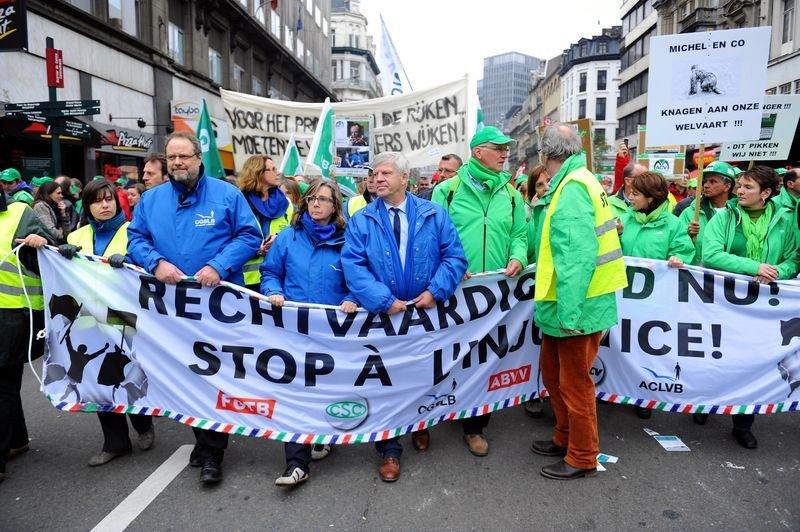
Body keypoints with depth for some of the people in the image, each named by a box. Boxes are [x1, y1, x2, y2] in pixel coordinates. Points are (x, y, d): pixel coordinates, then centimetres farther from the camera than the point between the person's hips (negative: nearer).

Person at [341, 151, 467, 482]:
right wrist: (384, 300, -21)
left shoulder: (433, 215, 0)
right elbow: (352, 265, -12)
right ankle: (390, 450, 21)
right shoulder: (361, 220, -2)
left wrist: (436, 291, -15)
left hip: (427, 311, 1)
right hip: (383, 313, -1)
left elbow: (455, 256, -3)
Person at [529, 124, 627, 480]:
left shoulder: (572, 188, -19)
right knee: (552, 371, 21)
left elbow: (578, 256, -27)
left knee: (574, 383, 6)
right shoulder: (570, 185, 12)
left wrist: (568, 313, -27)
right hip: (562, 304, 10)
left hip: (577, 306, -10)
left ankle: (582, 458, 25)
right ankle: (565, 437, 40)